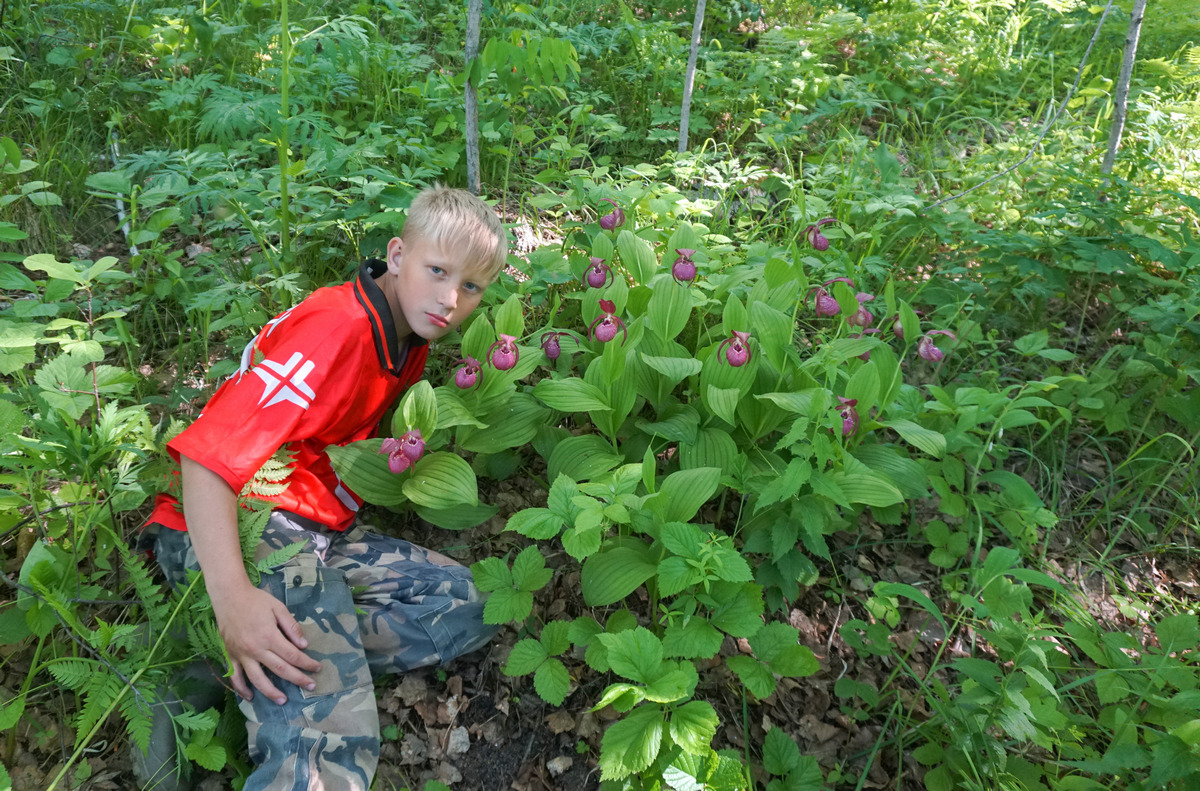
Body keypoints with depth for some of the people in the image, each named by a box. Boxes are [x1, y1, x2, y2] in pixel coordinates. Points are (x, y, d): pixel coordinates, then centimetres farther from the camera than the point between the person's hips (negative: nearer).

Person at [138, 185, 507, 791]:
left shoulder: (408, 342, 11)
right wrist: (232, 598, -32)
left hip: (320, 535, 10)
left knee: (467, 604, -1)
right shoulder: (339, 327, -17)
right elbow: (207, 452, -23)